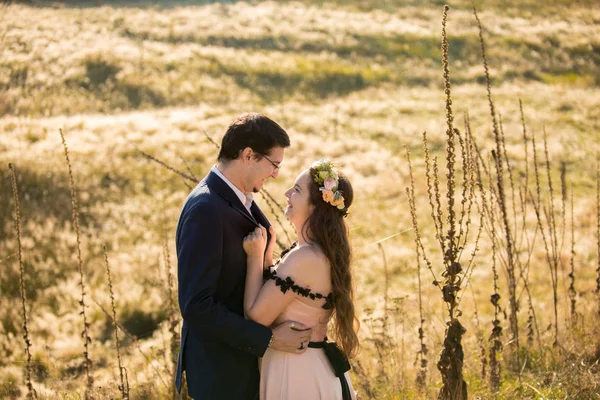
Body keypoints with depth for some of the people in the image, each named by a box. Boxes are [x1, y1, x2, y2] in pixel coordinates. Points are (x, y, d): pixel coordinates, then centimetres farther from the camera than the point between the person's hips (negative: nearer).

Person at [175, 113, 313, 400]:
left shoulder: (238, 198, 4)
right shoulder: (205, 210, -24)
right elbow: (196, 306, -27)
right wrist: (268, 339, -23)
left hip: (246, 356, 9)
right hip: (221, 372, -9)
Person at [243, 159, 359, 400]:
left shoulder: (304, 258, -24)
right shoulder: (326, 254, 6)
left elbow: (256, 316, -21)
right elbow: (275, 302, 11)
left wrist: (255, 256, -14)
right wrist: (266, 255, 2)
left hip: (297, 375, -9)